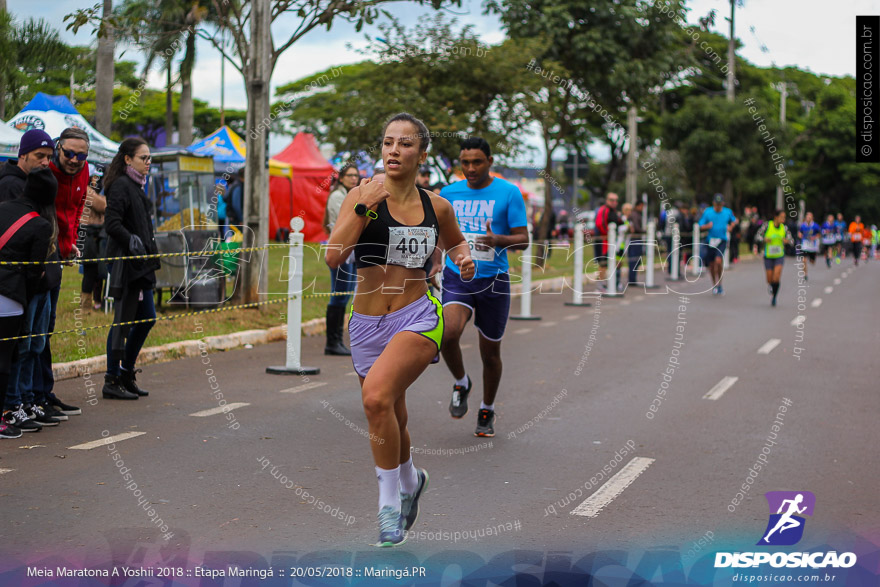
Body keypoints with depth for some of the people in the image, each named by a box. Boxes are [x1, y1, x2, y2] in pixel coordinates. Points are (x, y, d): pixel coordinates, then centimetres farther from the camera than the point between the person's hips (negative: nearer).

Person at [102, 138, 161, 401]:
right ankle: (112, 381, 3)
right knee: (123, 321, -5)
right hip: (125, 263, -10)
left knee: (147, 318, 13)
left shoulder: (136, 186, 16)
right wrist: (133, 241, -27)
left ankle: (126, 372, 23)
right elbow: (112, 224, -19)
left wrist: (150, 253, 17)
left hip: (140, 264, 10)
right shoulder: (121, 186, -12)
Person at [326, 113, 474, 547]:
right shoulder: (361, 196, -5)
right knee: (390, 423, 15)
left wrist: (464, 257, 3)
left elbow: (454, 242, 24)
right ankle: (410, 480, 48)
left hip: (418, 317, -2)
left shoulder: (436, 207, 2)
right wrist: (363, 208, -24)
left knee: (376, 395, -28)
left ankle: (390, 502, -13)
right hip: (367, 324, 2)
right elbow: (333, 257, -17)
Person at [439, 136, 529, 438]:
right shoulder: (449, 193, 6)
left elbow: (523, 240, -5)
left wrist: (497, 240, -24)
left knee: (490, 352, 7)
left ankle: (487, 411, 30)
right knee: (449, 333, -25)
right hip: (457, 277, 1)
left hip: (493, 280, -1)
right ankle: (461, 384, 5)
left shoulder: (509, 193, -3)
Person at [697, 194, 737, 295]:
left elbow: (733, 220, 22)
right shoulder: (707, 212, -1)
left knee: (718, 261, -21)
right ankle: (715, 285, 26)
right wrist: (707, 226, -21)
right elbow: (700, 225, 0)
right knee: (711, 264, 7)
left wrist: (730, 227, 2)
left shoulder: (728, 212, 3)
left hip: (722, 241, -1)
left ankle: (719, 283, -4)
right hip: (710, 241, 1)